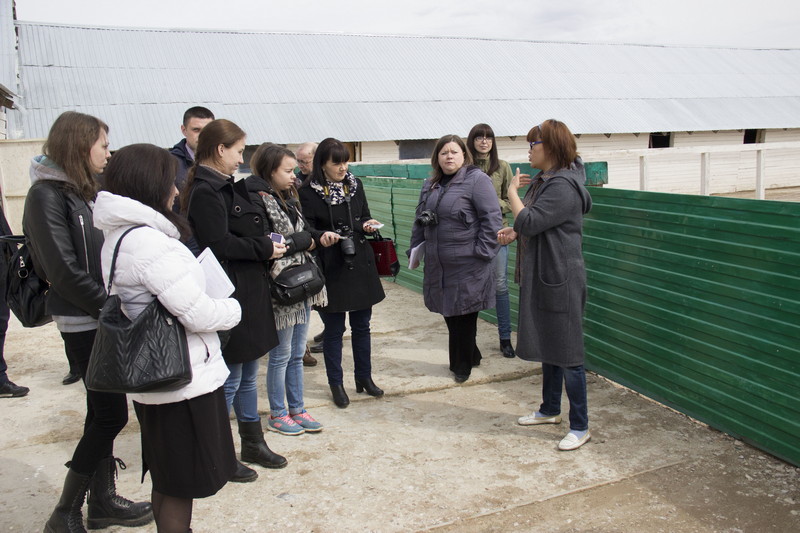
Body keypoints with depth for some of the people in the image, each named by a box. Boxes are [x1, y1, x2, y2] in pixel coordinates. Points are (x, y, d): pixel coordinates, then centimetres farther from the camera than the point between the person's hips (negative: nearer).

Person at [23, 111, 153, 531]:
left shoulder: (83, 193, 13)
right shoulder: (47, 195, -13)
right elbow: (64, 272, -19)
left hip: (104, 320, 8)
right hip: (84, 323, -8)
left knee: (103, 411, 14)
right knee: (111, 414, -4)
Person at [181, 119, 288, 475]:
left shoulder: (227, 187, 14)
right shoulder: (206, 192, -16)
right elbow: (218, 244, -23)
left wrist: (267, 247, 2)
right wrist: (265, 248, -14)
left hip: (248, 292, 10)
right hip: (229, 295, -10)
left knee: (247, 374, 19)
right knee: (230, 379, 2)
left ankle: (253, 443, 33)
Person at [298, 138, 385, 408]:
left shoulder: (355, 185, 6)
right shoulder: (309, 192, -8)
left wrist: (368, 224, -6)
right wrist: (321, 237, -28)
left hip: (360, 264, 4)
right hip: (330, 268, -4)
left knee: (362, 325, 13)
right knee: (333, 329, 6)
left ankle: (364, 377, 29)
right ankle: (336, 384, 20)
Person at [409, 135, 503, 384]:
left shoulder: (477, 180, -8)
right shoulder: (430, 185, 15)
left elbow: (491, 218, -12)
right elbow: (419, 220, 20)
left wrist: (483, 253, -15)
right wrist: (414, 249, 13)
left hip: (467, 264, -7)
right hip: (438, 263, 7)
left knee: (464, 314, 3)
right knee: (448, 311, 13)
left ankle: (462, 364, 20)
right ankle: (470, 355, 32)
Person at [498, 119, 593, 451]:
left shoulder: (563, 186, -20)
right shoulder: (544, 181, 12)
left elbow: (529, 222, -25)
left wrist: (512, 192, -9)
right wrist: (513, 233, 1)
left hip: (560, 280, -10)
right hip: (540, 276, 10)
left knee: (566, 353, -2)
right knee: (547, 348, 20)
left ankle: (580, 427, 10)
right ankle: (550, 410, 36)